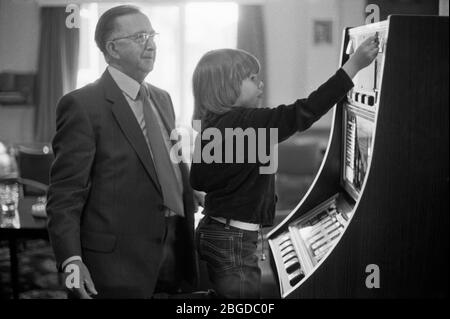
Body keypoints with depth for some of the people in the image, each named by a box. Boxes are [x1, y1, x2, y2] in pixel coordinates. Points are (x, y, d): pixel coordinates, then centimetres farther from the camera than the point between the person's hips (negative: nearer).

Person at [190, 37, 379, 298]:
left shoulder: (210, 127, 8)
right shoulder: (245, 122, -19)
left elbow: (198, 180, 14)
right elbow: (304, 113, -25)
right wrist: (354, 65, -23)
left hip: (215, 233, 9)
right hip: (235, 240, -9)